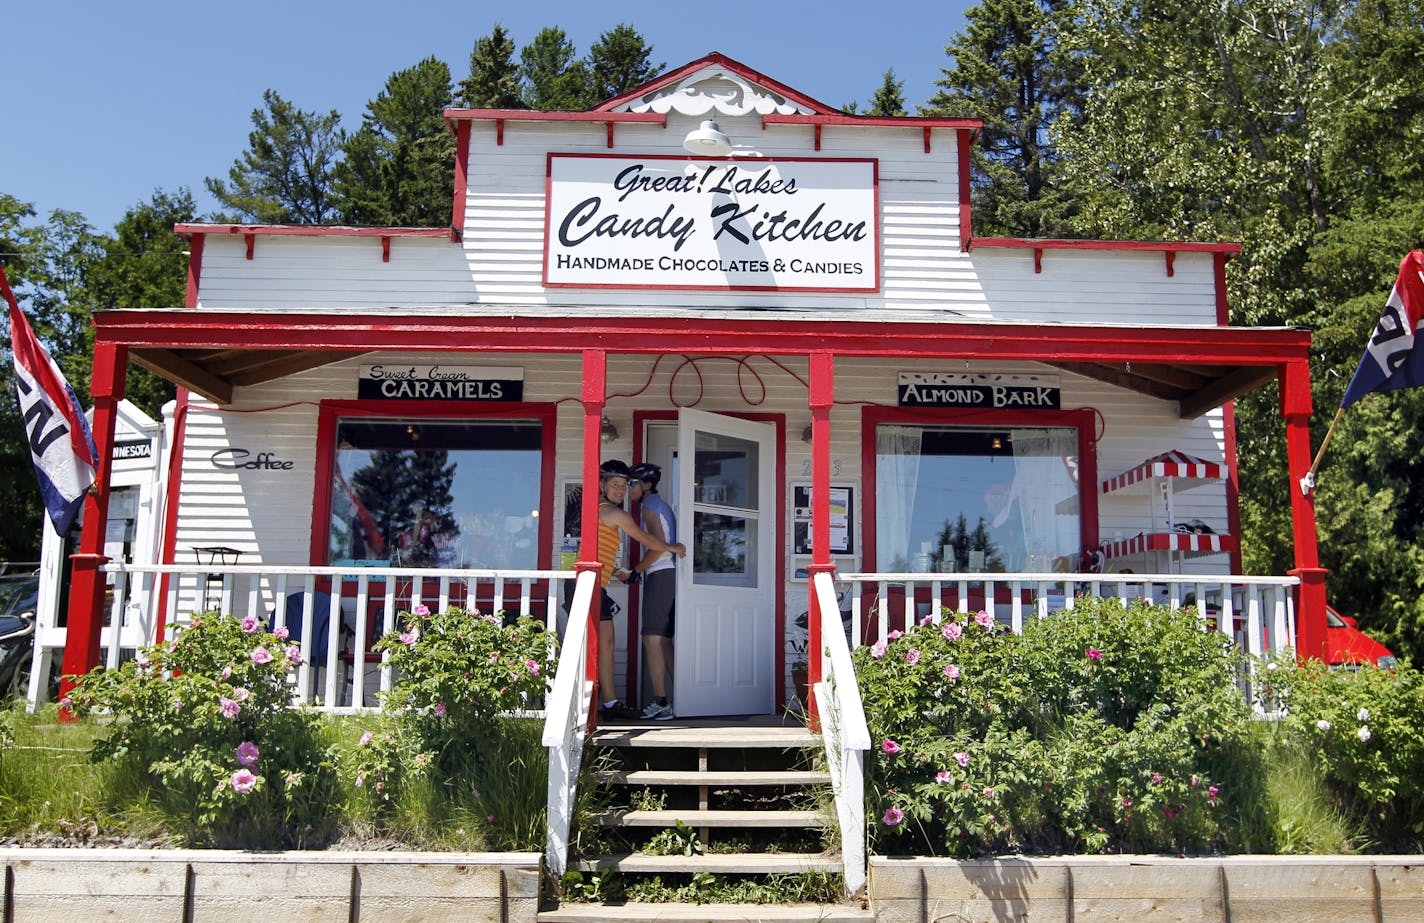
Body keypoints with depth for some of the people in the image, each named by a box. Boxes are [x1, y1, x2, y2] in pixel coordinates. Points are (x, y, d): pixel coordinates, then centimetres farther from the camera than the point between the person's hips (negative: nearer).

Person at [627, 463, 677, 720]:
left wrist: (636, 569, -7)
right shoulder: (663, 505, 24)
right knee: (663, 640, 8)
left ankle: (660, 703, -16)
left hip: (659, 575, -10)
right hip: (670, 574, 10)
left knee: (652, 638, -11)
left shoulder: (650, 506, -5)